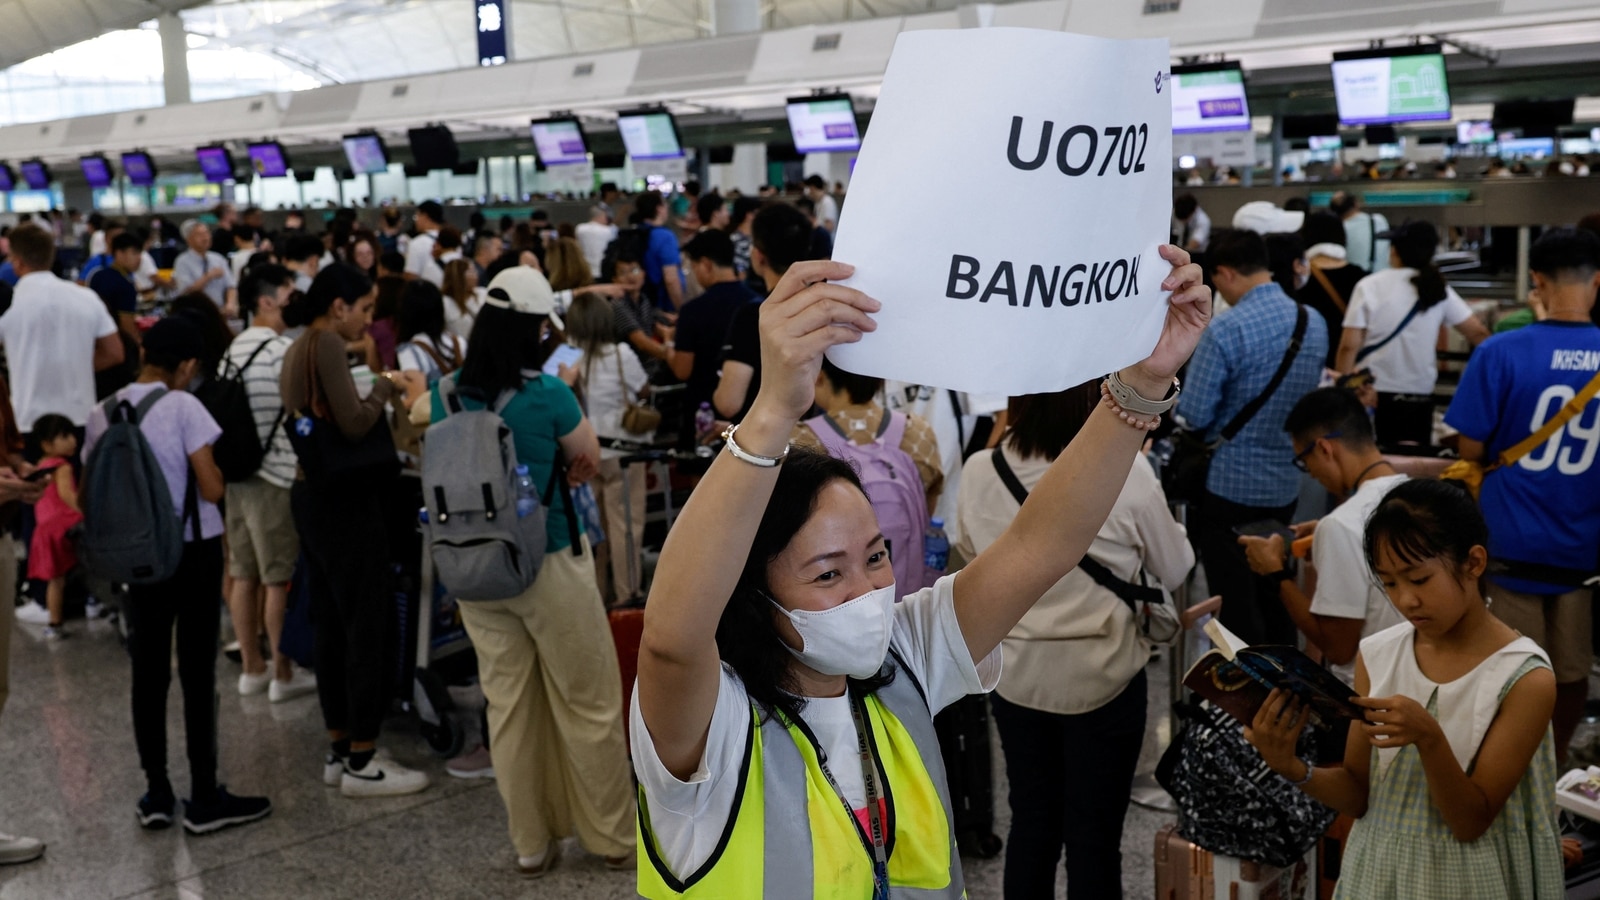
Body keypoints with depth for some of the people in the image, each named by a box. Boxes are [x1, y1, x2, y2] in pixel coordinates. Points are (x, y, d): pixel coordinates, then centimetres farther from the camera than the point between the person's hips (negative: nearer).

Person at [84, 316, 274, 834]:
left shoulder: (101, 416, 3)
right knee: (197, 674, 1)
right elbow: (212, 488, -16)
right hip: (192, 552, -5)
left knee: (148, 674, 11)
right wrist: (210, 469, 4)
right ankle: (205, 800, 6)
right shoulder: (182, 407, -13)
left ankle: (156, 795, 18)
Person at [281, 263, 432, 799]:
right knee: (367, 626, -4)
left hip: (314, 493, 10)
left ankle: (339, 751, 21)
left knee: (331, 623, 13)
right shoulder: (327, 344, -14)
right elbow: (354, 423, -20)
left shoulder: (299, 348, 16)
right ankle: (362, 763, 1)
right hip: (346, 500, -10)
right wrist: (387, 387, -5)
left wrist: (383, 394, 13)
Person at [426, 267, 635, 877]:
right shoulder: (546, 393, -17)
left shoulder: (446, 394, -2)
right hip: (550, 564, -5)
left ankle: (531, 844, 26)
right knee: (588, 704, 10)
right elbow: (588, 461, -2)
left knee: (508, 705, 14)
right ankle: (614, 838, 23)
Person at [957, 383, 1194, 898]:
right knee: (1094, 833, 11)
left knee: (1030, 820, 19)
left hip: (1015, 673, 3)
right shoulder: (1128, 475, -21)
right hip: (1102, 677, -3)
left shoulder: (978, 473, -11)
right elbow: (1176, 571, -4)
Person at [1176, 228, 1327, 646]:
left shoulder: (1227, 330, -20)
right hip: (1285, 483, 7)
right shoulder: (1314, 322, 2)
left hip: (1231, 484, -7)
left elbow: (1194, 415, -19)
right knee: (1276, 599, 19)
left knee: (1236, 607, 2)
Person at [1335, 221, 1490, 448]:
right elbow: (1478, 333, 2)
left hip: (1371, 394, -2)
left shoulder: (1370, 286, -5)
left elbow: (1349, 346, -9)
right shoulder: (1437, 289, 3)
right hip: (1419, 395, 2)